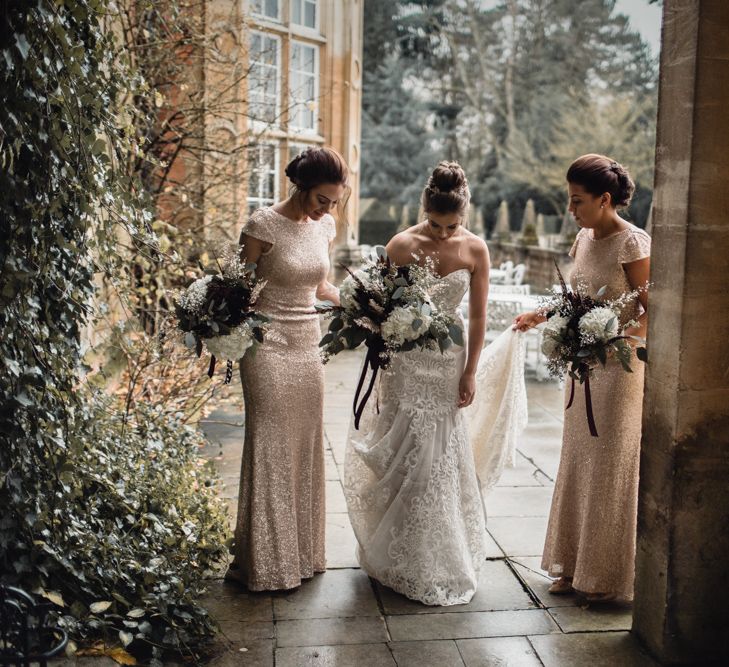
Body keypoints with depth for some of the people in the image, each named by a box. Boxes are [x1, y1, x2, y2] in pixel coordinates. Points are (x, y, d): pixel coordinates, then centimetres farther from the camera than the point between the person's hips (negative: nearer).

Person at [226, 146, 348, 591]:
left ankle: (302, 553, 26)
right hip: (269, 347, -6)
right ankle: (267, 559, 14)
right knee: (271, 452, 0)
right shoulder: (264, 226, -11)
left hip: (309, 347, 6)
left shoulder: (325, 227, 7)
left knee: (306, 450, 12)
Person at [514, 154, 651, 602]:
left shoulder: (633, 243, -15)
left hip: (622, 367, -8)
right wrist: (543, 316, 5)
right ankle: (577, 566, 25)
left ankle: (609, 576, 18)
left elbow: (649, 310, -14)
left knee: (611, 468, 2)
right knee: (578, 464, 12)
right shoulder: (585, 239, 8)